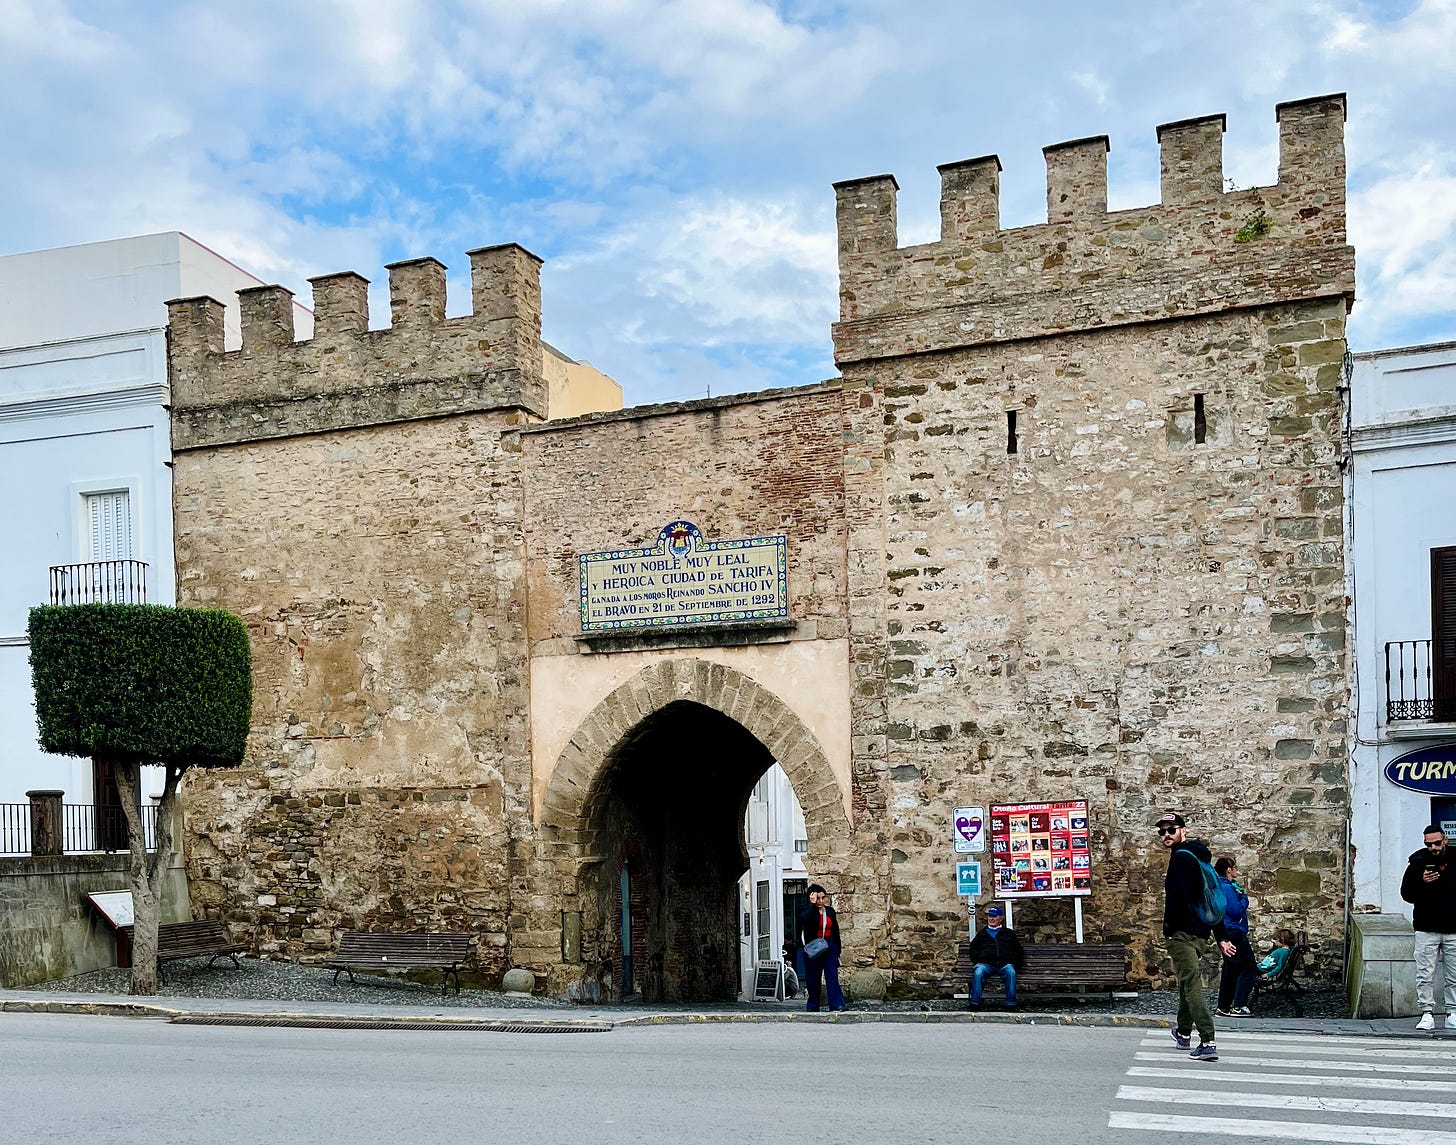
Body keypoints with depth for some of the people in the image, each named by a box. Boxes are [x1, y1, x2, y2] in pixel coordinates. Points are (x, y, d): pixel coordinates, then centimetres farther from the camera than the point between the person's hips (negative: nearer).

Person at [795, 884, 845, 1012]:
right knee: (813, 979, 3)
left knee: (832, 975, -8)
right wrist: (813, 904, -20)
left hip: (829, 947, 3)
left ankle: (837, 1004, -16)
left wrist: (837, 950, 13)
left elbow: (836, 931, 15)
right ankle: (813, 1006, 12)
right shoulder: (808, 911, -3)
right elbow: (804, 918, -29)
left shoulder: (830, 911, 10)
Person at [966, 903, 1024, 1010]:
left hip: (1004, 963, 0)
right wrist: (978, 960, 4)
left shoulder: (1009, 933, 30)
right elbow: (973, 949, 24)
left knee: (1011, 972, -37)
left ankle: (1011, 1004, -35)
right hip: (985, 963, 0)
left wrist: (1016, 963, 5)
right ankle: (975, 1003, -36)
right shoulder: (982, 933, 32)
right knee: (978, 973, -35)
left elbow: (1018, 950, 25)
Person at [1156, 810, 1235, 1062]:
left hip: (1182, 934, -10)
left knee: (1191, 984, -10)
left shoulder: (1181, 857, -11)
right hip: (1201, 933, 10)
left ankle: (1207, 1042, -16)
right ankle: (1183, 1033, 38)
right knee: (1187, 981, 23)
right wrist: (1222, 937, 23)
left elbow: (1178, 896, -24)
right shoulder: (1200, 857, 19)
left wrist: (1169, 929, -15)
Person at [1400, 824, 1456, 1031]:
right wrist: (1421, 882, -20)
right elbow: (1406, 894, -3)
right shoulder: (1417, 863, -1)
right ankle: (1427, 1013, -1)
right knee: (1424, 975, -5)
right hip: (1426, 929, -1)